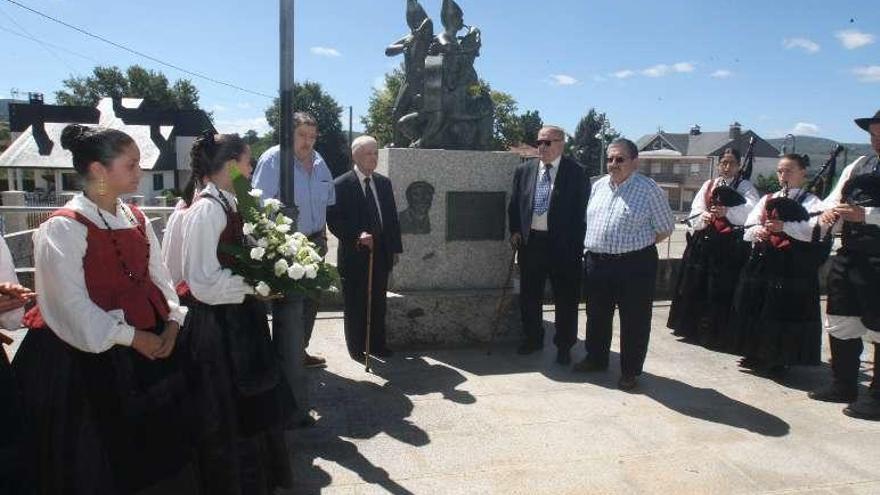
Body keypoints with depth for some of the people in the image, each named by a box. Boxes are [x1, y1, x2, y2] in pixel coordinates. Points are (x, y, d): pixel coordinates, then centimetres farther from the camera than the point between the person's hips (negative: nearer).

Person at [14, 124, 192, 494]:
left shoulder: (136, 220, 8)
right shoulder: (63, 228, -13)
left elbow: (158, 275, 9)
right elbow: (72, 303, -17)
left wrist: (172, 319, -6)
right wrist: (130, 336, -17)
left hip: (149, 345, 7)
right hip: (90, 355, -6)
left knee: (150, 440, 15)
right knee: (98, 461, 8)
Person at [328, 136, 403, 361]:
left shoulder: (383, 182, 11)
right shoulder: (341, 185, -7)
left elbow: (392, 217, 13)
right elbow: (335, 221, -11)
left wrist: (395, 248, 9)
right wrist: (357, 236, -23)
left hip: (381, 254, 5)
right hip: (354, 256, -5)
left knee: (378, 304, 12)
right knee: (355, 305, 7)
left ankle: (377, 345, 24)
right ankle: (356, 348, 19)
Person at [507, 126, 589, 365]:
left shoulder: (576, 172, -5)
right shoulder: (524, 170, 8)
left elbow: (582, 210, -5)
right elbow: (514, 204, 15)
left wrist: (576, 244, -9)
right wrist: (515, 231, 4)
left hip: (563, 245, -4)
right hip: (530, 242, 4)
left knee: (566, 298, 6)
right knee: (529, 295, 14)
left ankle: (564, 346, 22)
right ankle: (533, 339, 32)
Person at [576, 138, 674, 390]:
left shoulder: (649, 189, -7)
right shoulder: (598, 186, 10)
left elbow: (664, 228, -4)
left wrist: (637, 245, -3)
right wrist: (593, 247, 9)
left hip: (635, 265, -5)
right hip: (597, 263, 5)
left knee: (633, 320, 5)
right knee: (597, 315, 17)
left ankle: (630, 371, 20)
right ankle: (596, 358, 35)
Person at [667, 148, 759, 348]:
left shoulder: (745, 187, 3)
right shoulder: (708, 185, 14)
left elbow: (752, 209, -16)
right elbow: (696, 210, 4)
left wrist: (726, 211, -33)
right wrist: (703, 216, -19)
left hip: (731, 246, -4)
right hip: (704, 242, 4)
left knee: (722, 290, -3)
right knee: (696, 285, 8)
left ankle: (716, 333, 9)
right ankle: (693, 328, 21)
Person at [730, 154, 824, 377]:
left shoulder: (811, 202, 3)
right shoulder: (767, 200, 17)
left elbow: (815, 230, -14)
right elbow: (748, 226, 9)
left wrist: (784, 226, -23)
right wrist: (756, 230, -13)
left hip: (792, 268, -5)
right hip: (761, 263, 5)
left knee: (784, 314, -2)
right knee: (755, 310, 9)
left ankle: (779, 360, 11)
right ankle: (755, 355, 23)